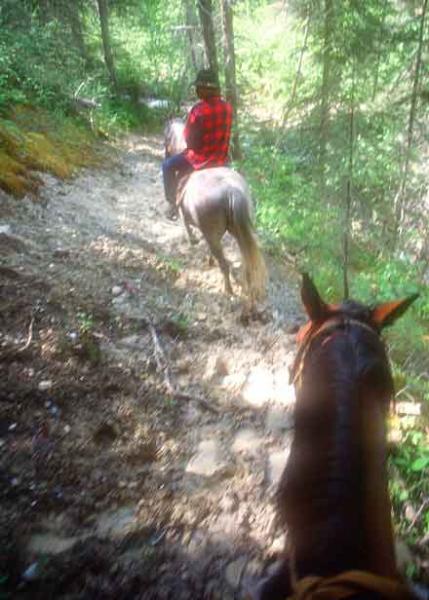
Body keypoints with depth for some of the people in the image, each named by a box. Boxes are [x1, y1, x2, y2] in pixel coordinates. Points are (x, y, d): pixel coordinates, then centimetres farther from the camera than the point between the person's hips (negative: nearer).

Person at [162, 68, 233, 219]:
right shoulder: (227, 107, -4)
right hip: (221, 158, 6)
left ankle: (173, 201, 18)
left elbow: (188, 138, -11)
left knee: (168, 165, 15)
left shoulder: (198, 109, -21)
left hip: (200, 158, -6)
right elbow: (225, 132, 8)